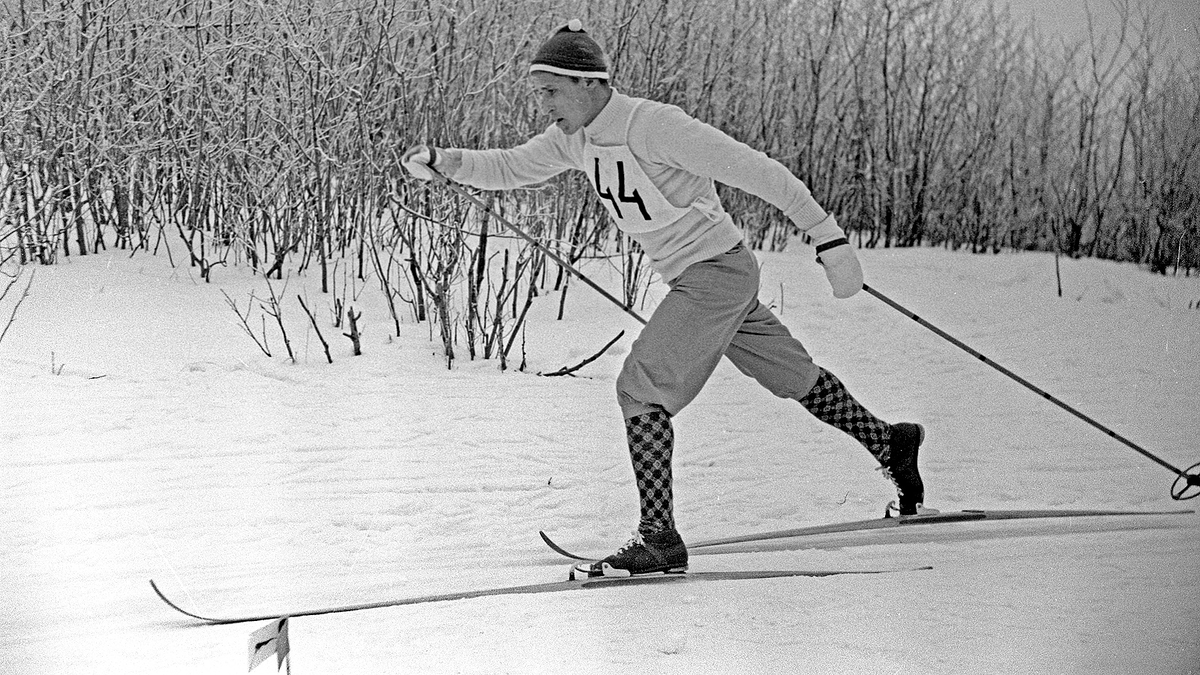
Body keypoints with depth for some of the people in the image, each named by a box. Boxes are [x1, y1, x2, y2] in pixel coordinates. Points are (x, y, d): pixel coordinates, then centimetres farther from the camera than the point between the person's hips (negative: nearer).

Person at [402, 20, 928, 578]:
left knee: (641, 387, -14)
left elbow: (756, 171, -22)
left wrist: (829, 238, -21)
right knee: (790, 374, 23)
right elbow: (509, 168, 10)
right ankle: (889, 443, 42)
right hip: (694, 280, 9)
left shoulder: (654, 125, -24)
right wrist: (443, 161, -10)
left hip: (718, 272, -9)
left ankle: (660, 540, -13)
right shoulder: (576, 138, 2)